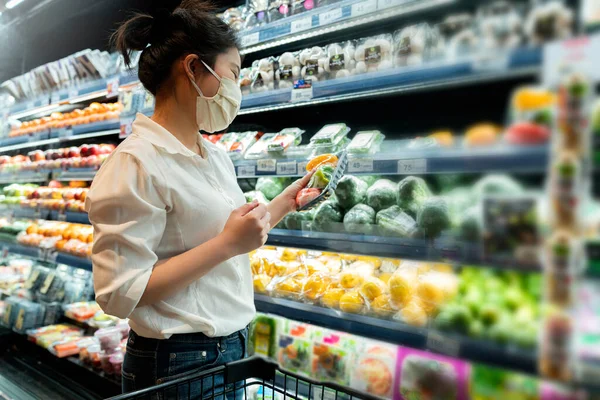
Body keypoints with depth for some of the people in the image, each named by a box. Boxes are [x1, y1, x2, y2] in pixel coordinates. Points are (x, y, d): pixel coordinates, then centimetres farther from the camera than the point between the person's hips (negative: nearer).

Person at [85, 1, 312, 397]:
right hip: (178, 365, -7)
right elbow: (120, 293, -23)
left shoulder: (217, 156, 6)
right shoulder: (137, 162, -20)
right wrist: (227, 244, -25)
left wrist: (287, 200, 9)